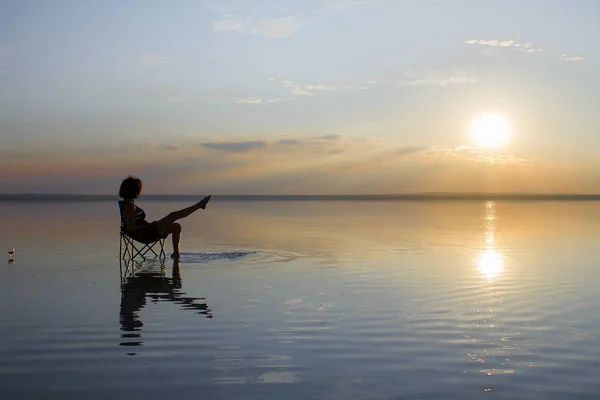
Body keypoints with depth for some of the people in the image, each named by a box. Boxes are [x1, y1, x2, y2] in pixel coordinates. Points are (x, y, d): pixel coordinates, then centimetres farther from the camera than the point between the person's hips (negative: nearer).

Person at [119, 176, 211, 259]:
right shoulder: (129, 206, -19)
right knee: (173, 215, -12)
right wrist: (149, 226, -15)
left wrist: (150, 225, 10)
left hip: (146, 233, 10)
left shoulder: (128, 203, 11)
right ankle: (199, 205, -1)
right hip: (145, 235, -10)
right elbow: (130, 227, -25)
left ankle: (176, 252, 14)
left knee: (176, 226, 13)